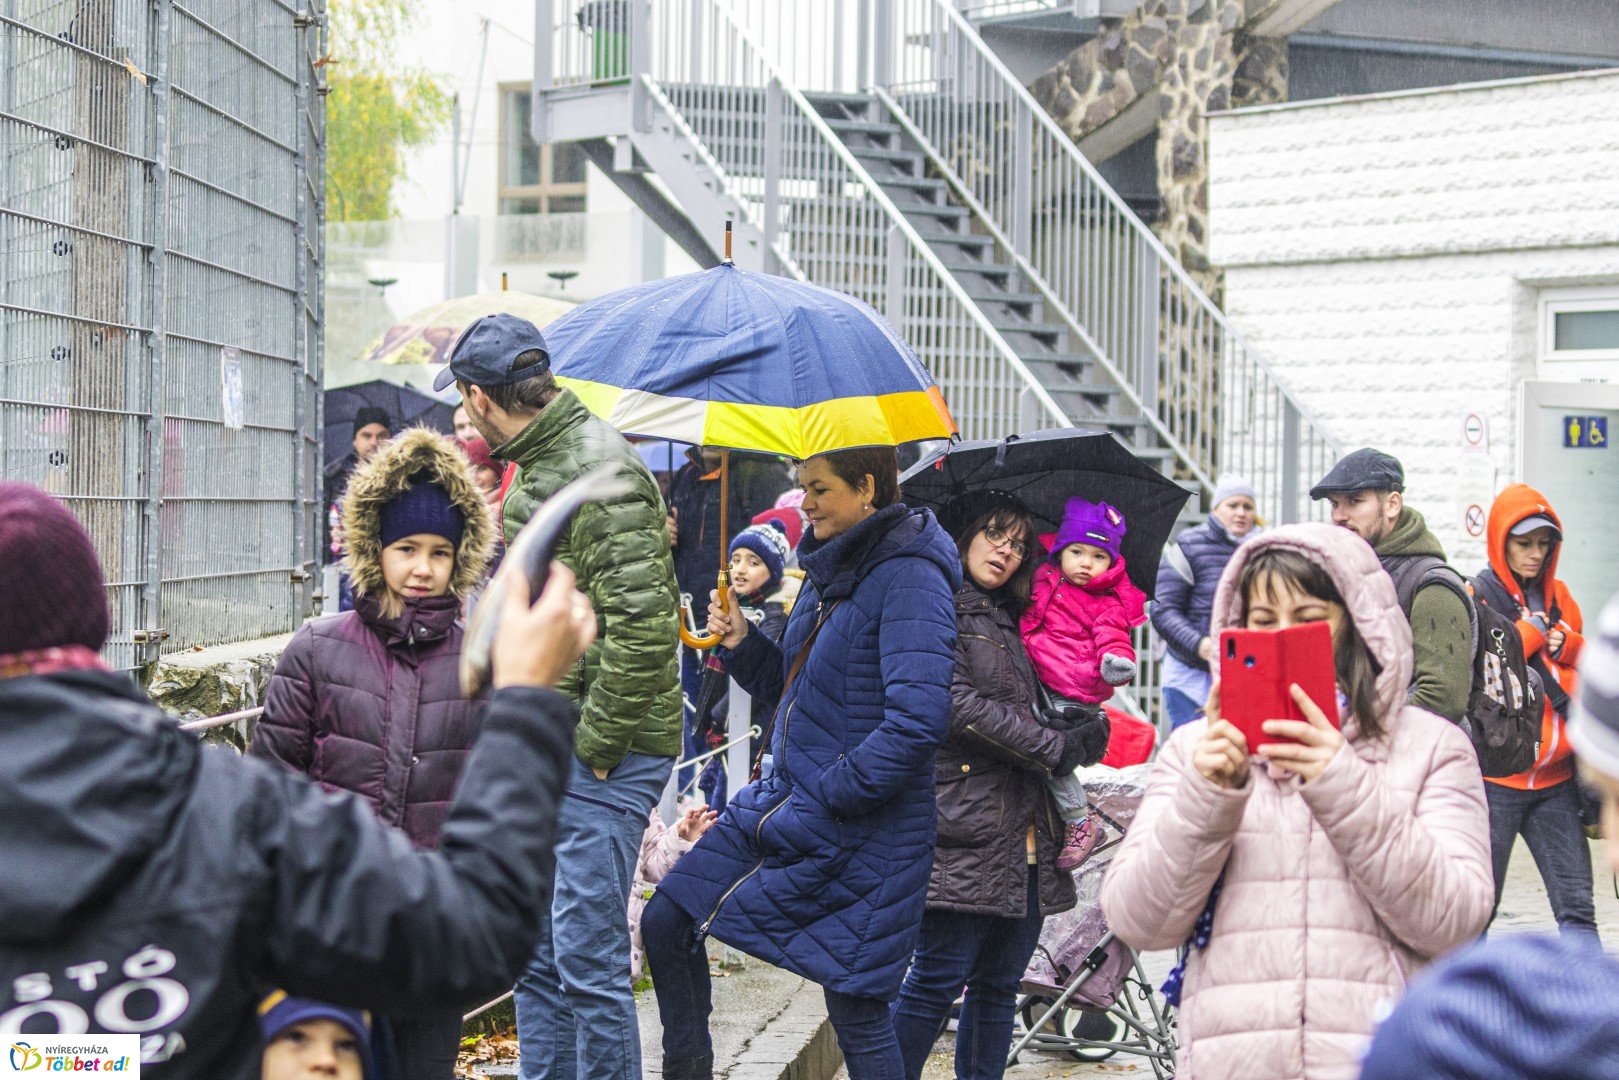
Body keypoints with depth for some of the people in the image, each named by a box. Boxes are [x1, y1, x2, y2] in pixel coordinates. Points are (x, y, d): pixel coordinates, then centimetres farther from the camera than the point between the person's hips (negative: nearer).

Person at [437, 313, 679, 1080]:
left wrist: (598, 742, -19)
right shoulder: (536, 465, 14)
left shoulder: (597, 469, -18)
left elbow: (645, 623, -25)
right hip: (546, 748, 10)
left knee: (589, 961, -4)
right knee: (535, 953, 16)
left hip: (600, 757, -10)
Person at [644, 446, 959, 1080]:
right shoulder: (828, 570, 11)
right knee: (665, 922, 9)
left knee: (855, 1007, -1)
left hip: (857, 828, -9)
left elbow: (916, 723, -26)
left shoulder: (909, 580, -17)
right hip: (787, 797, 9)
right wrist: (743, 644, 3)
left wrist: (827, 797, -21)